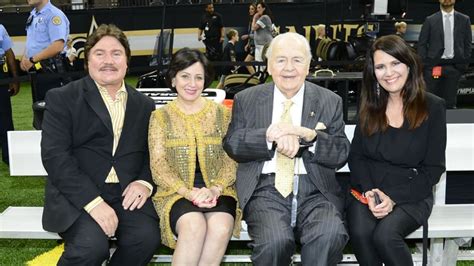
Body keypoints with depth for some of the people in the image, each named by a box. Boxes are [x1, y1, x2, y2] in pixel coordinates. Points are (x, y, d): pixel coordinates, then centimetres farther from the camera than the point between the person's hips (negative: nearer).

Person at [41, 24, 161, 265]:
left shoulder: (144, 105, 15)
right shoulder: (62, 98, 2)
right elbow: (54, 155, -8)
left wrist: (145, 182, -9)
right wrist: (93, 202, -19)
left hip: (127, 193, 3)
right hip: (78, 194, -3)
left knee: (147, 237, -24)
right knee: (91, 245, -29)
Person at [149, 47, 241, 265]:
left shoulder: (222, 113, 10)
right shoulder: (160, 116, 7)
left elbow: (231, 159, 3)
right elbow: (158, 165, -1)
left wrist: (215, 189, -16)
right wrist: (188, 192, -16)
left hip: (217, 191, 1)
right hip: (177, 192, -1)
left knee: (221, 228, -30)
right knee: (194, 226, -32)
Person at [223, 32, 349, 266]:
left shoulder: (330, 102, 12)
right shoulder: (246, 100, 12)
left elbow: (341, 154, 6)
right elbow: (232, 145, 2)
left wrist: (309, 135, -12)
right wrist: (270, 136, -13)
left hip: (315, 191, 1)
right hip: (266, 188, 0)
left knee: (331, 235, -30)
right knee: (275, 241, -30)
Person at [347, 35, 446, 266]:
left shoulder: (433, 107, -2)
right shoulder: (369, 105, 8)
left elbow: (434, 168, -3)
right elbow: (356, 156, 7)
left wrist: (394, 199, -14)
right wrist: (369, 192, -12)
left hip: (411, 194, -2)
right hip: (368, 189, 2)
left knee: (385, 235, -29)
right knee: (360, 233, -27)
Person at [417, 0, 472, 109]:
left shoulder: (464, 19, 7)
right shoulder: (430, 20, 3)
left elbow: (468, 44, 9)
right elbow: (422, 44, 3)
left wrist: (464, 64, 1)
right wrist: (423, 64, -4)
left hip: (454, 66, 1)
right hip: (433, 64, -1)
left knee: (450, 101, 4)